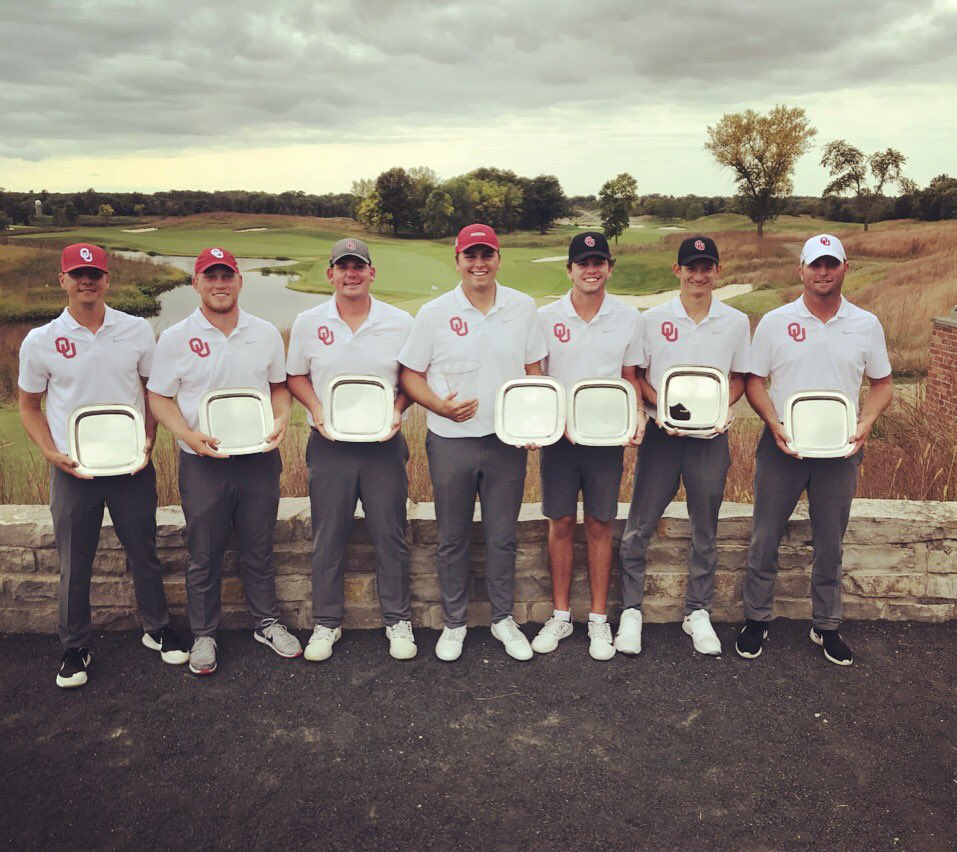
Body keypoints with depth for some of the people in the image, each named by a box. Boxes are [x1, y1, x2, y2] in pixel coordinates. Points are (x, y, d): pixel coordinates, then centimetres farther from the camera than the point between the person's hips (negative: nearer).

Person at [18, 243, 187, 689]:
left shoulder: (137, 330, -1)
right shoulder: (40, 342, -3)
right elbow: (29, 405, 7)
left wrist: (149, 442, -4)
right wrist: (51, 453, -7)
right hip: (73, 469, 0)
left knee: (144, 553, 12)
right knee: (74, 564, 10)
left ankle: (157, 629, 32)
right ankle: (75, 648, 28)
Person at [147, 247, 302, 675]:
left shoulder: (266, 333, 4)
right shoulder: (175, 338, -3)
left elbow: (279, 385, 14)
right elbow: (159, 397, 0)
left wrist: (281, 419, -6)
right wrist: (189, 435, -16)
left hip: (259, 458, 2)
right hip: (202, 463, -2)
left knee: (259, 549, 14)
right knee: (204, 555, 9)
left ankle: (267, 623, 31)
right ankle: (203, 635, 26)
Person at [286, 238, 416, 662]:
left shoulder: (400, 322, 1)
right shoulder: (308, 323, 2)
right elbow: (296, 376, 11)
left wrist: (397, 410, -9)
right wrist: (317, 411, -6)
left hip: (384, 445, 0)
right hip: (329, 446, 1)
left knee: (391, 535, 6)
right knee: (328, 538, 9)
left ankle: (398, 620, 22)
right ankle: (326, 622, 24)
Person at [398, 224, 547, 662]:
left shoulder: (523, 307, 2)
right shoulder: (434, 313, -3)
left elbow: (533, 370, 10)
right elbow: (409, 375, 0)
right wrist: (441, 405, -17)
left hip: (507, 441, 1)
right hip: (450, 441, -1)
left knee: (502, 536, 11)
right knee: (452, 539, 11)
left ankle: (504, 618, 29)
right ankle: (454, 623, 27)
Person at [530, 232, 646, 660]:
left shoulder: (628, 317, 3)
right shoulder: (545, 318, 0)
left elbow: (631, 377, 10)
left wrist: (638, 414, -8)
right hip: (558, 435, 0)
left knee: (599, 526, 7)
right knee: (561, 524, 7)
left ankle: (599, 618, 19)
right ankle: (561, 615, 21)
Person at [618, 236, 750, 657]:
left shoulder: (736, 322, 4)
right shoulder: (653, 318, 0)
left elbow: (739, 378, 11)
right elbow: (636, 374, 4)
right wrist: (662, 407, -13)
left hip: (711, 436, 2)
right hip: (661, 433, -1)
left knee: (705, 531, 11)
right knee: (638, 528, 1)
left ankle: (698, 612, 27)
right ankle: (630, 610, 16)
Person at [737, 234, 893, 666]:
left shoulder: (866, 325, 4)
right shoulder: (776, 322, -1)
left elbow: (882, 383, 11)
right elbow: (754, 382, 1)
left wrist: (865, 424, -6)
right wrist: (775, 425, -14)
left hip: (840, 451, 1)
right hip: (782, 447, -1)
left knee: (830, 544, 12)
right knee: (765, 539, 6)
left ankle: (826, 626, 28)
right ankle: (756, 620, 22)